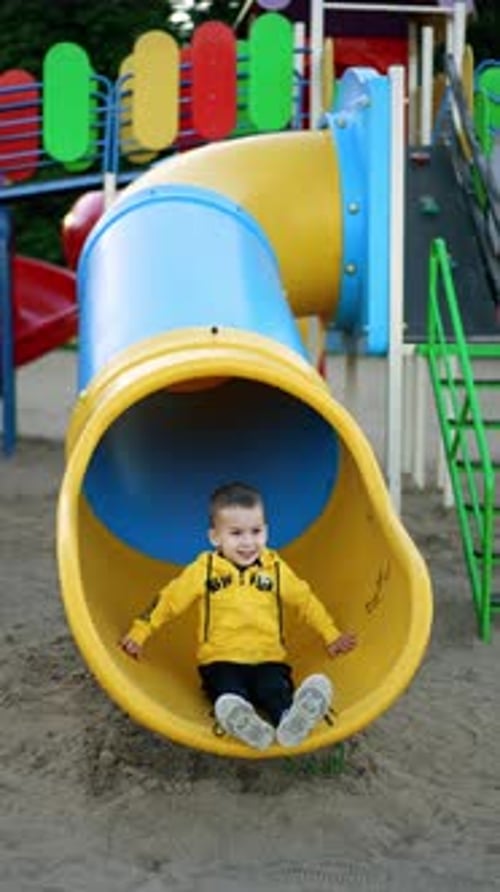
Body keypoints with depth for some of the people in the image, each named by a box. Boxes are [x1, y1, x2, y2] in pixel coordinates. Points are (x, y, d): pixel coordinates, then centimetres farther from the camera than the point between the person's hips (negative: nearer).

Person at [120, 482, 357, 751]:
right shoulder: (204, 570, 5)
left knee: (276, 689, -34)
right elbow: (168, 600, 11)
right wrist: (138, 633, 8)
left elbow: (306, 601, 21)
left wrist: (331, 636, 20)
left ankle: (290, 722, -63)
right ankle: (239, 722, -64)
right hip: (221, 660, -1)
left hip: (268, 659, 1)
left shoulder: (275, 568, 11)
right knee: (229, 694, -36)